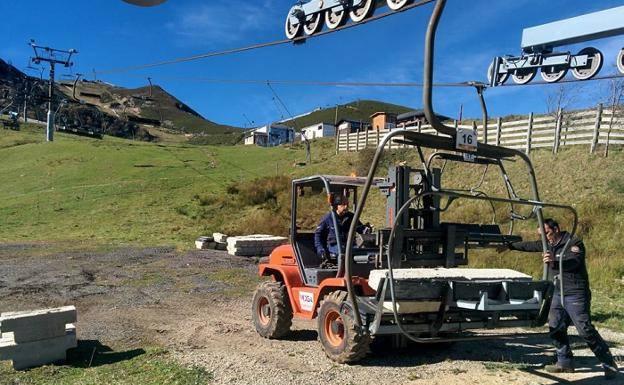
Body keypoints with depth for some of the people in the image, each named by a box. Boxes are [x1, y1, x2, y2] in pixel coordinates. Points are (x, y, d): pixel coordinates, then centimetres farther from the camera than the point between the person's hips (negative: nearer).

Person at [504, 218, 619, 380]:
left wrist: (554, 262, -48)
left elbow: (574, 261, -31)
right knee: (556, 328, 7)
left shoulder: (574, 243, -13)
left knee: (586, 331, -10)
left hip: (575, 295, -8)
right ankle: (565, 363, 18)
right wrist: (510, 246, 25)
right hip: (559, 293, 8)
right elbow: (530, 246, 22)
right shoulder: (549, 244, 10)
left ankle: (609, 364, 2)